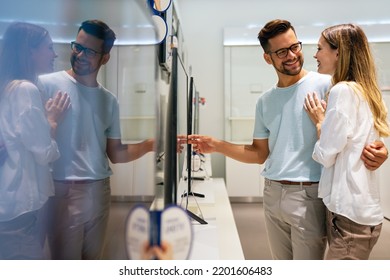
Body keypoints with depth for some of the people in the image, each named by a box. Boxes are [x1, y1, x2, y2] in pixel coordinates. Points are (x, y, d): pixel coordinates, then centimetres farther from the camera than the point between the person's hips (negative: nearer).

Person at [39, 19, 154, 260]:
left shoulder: (109, 100, 8)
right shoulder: (48, 85, -6)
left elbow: (115, 154, 9)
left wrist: (149, 145, -4)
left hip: (100, 190, 5)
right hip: (64, 190, -5)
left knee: (93, 260, 17)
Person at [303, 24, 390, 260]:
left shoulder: (343, 91, -16)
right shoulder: (366, 92, 13)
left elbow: (325, 155, -14)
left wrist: (319, 121, -1)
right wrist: (325, 121, 12)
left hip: (349, 212, -10)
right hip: (357, 208, 10)